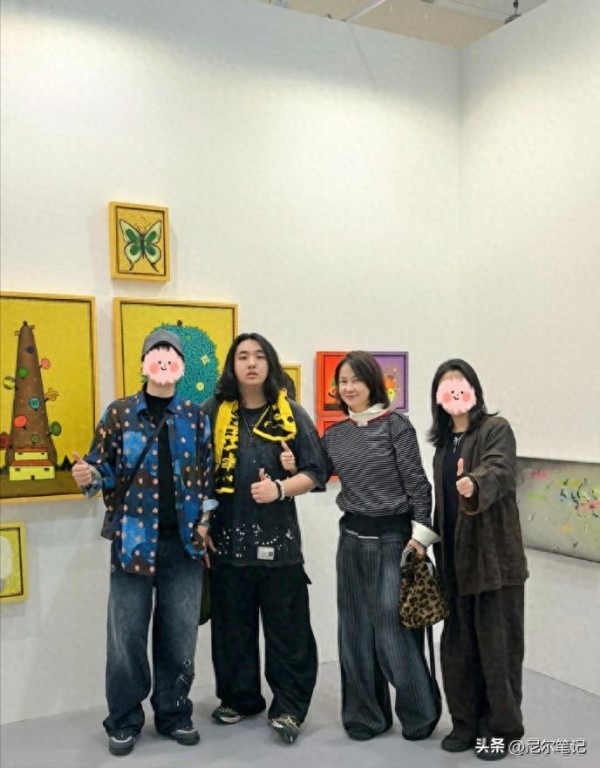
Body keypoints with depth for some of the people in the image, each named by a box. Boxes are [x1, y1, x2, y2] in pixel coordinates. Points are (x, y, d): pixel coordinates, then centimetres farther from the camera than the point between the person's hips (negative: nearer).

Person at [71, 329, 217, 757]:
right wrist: (87, 476, -21)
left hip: (184, 542, 2)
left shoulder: (197, 417, 6)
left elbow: (209, 472, 8)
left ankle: (174, 714, 26)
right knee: (127, 636, 5)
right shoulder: (119, 413, 1)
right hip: (133, 539, -1)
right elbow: (104, 467, 1)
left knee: (179, 635, 9)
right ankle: (125, 721, 21)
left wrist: (205, 520, -1)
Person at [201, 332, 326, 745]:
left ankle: (289, 707, 14)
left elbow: (316, 472, 0)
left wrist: (280, 489, -16)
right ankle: (239, 697, 29)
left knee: (287, 625, 2)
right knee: (232, 625, 12)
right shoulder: (213, 412, 4)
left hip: (278, 537, -1)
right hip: (228, 535, 2)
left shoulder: (292, 414, 1)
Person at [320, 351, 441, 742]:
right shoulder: (334, 435, 8)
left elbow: (417, 483, -7)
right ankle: (366, 714, 26)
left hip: (392, 538, -5)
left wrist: (420, 534, -10)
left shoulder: (395, 425, -7)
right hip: (352, 539, 5)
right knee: (355, 630, 10)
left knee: (394, 630, -1)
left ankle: (420, 711, 21)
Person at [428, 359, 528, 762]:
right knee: (459, 645, 12)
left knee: (497, 644, 4)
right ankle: (467, 722, 27)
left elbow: (497, 471, -29)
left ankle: (500, 727, 20)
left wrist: (475, 486, -50)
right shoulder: (443, 441, 12)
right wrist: (430, 543, 11)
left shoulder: (496, 429, -8)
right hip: (456, 559, 6)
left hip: (495, 556, -6)